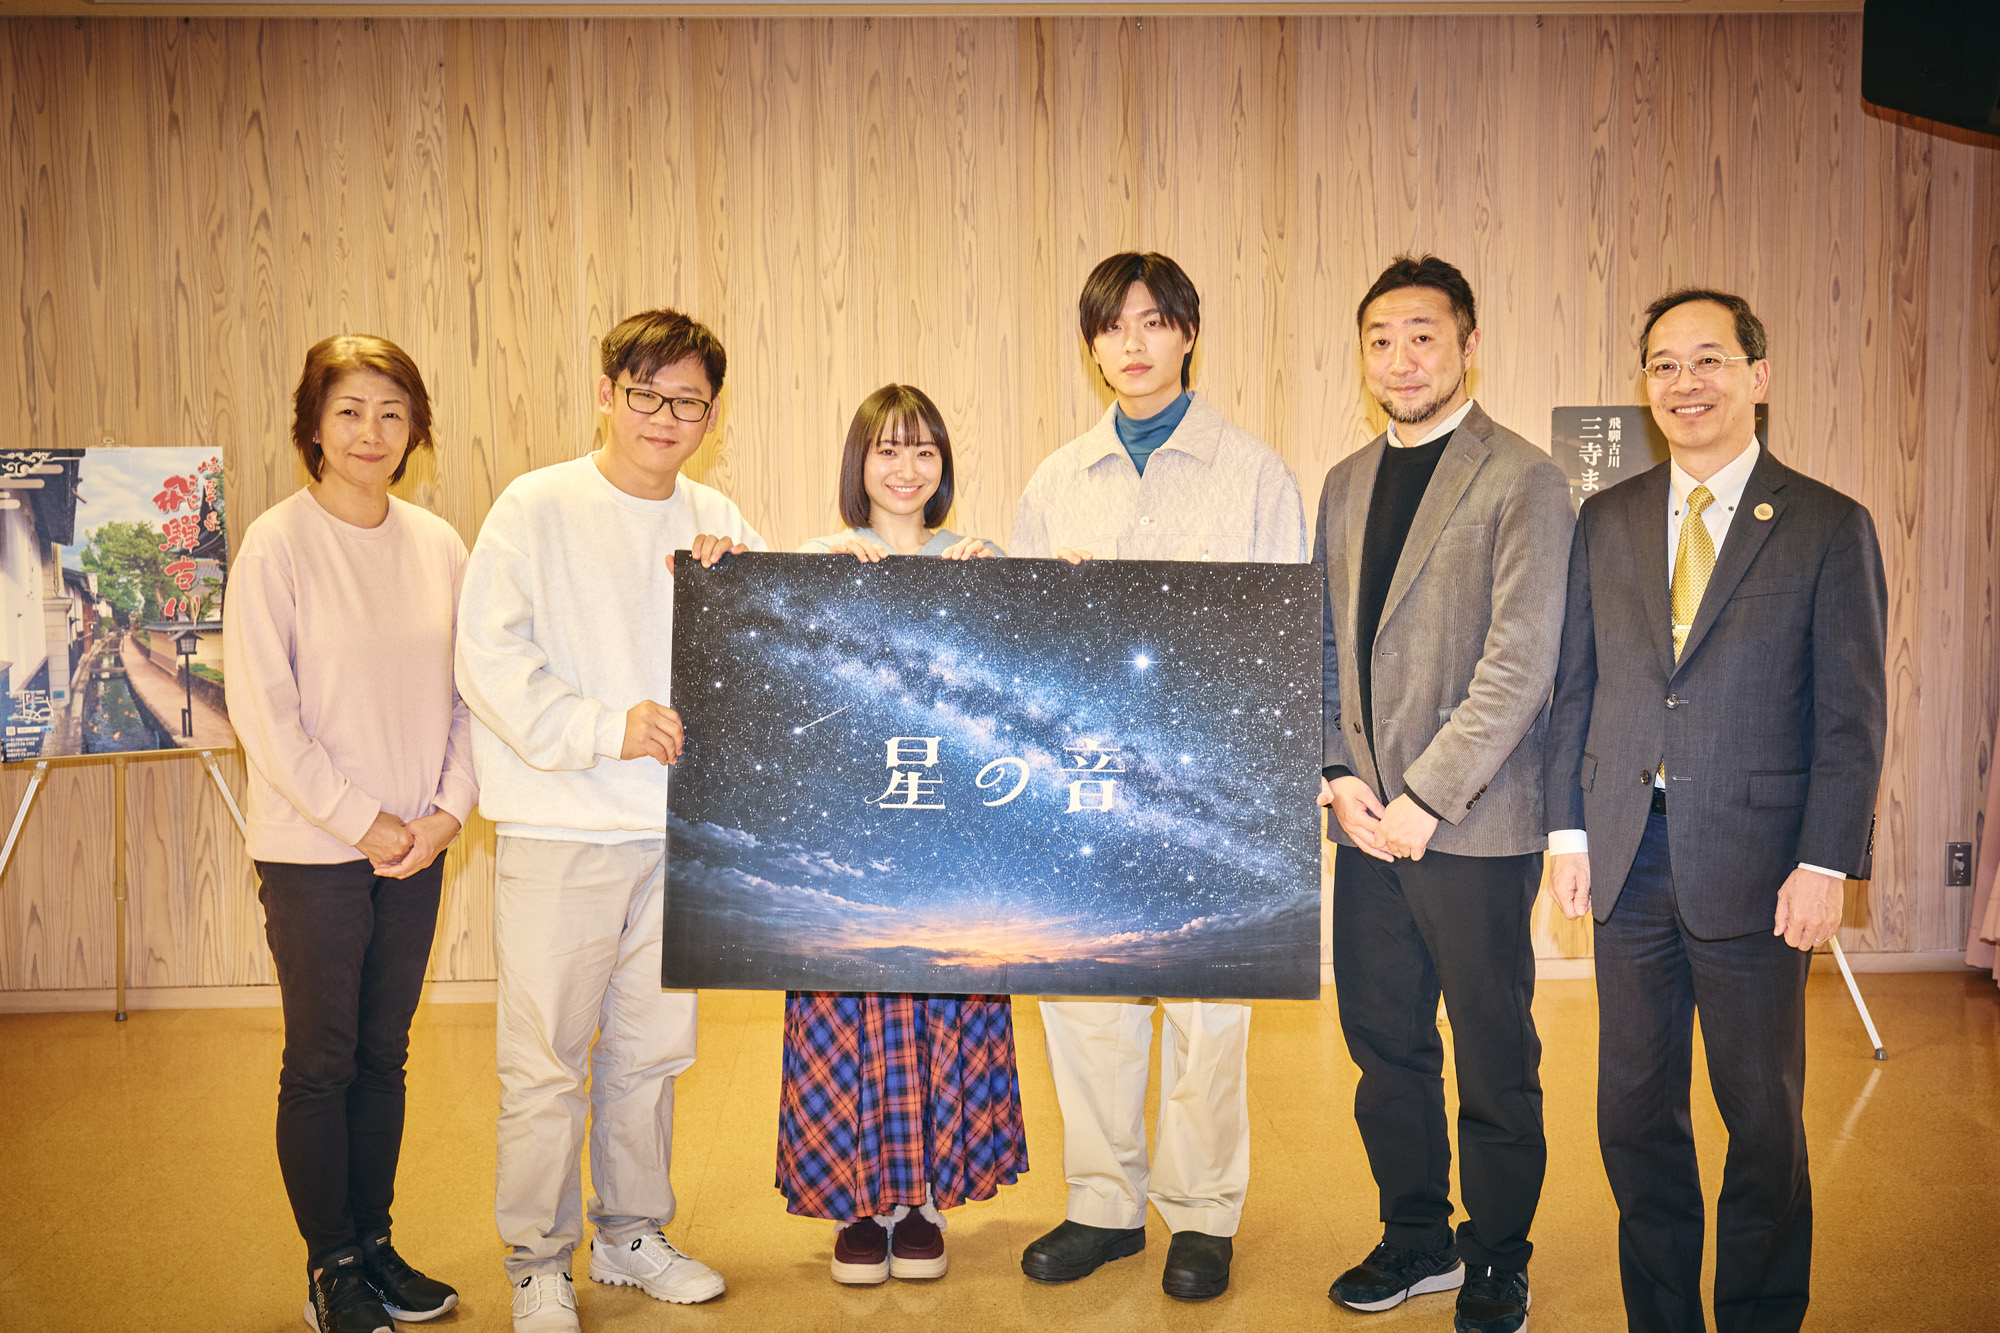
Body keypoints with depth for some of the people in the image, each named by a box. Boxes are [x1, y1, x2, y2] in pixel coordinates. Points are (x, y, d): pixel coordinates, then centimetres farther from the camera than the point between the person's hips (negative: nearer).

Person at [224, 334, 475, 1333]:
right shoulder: (277, 545, -9)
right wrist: (360, 822, -13)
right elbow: (262, 710, -12)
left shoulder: (437, 545, 5)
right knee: (321, 1061, 5)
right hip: (314, 847, -4)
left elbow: (466, 690, 8)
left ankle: (376, 1244, 27)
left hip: (415, 845, 4)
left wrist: (448, 809, -4)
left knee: (384, 1053, 14)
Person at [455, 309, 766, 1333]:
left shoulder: (720, 525, 10)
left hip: (678, 829, 5)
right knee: (545, 1058, 2)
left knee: (651, 1048, 15)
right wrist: (603, 725, -21)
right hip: (560, 830, -4)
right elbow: (488, 655, -12)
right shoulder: (536, 508, -5)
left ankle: (631, 1235, 32)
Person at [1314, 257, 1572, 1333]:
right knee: (1385, 1043, 14)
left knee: (1493, 1057, 6)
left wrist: (1427, 797, -15)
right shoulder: (1345, 485, 13)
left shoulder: (1523, 481, -7)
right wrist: (1337, 777, 0)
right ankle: (1417, 1239, 31)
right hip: (1366, 818, 6)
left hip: (1474, 825, -5)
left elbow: (1520, 663, -13)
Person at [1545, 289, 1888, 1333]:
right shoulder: (1607, 519, 8)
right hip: (1628, 857, 3)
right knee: (1634, 1110, 12)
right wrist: (1568, 832, 4)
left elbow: (1853, 716, -4)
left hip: (1752, 862, -3)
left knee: (1763, 1117, 9)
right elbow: (1575, 685, 9)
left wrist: (1825, 865, -11)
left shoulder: (1829, 527, -2)